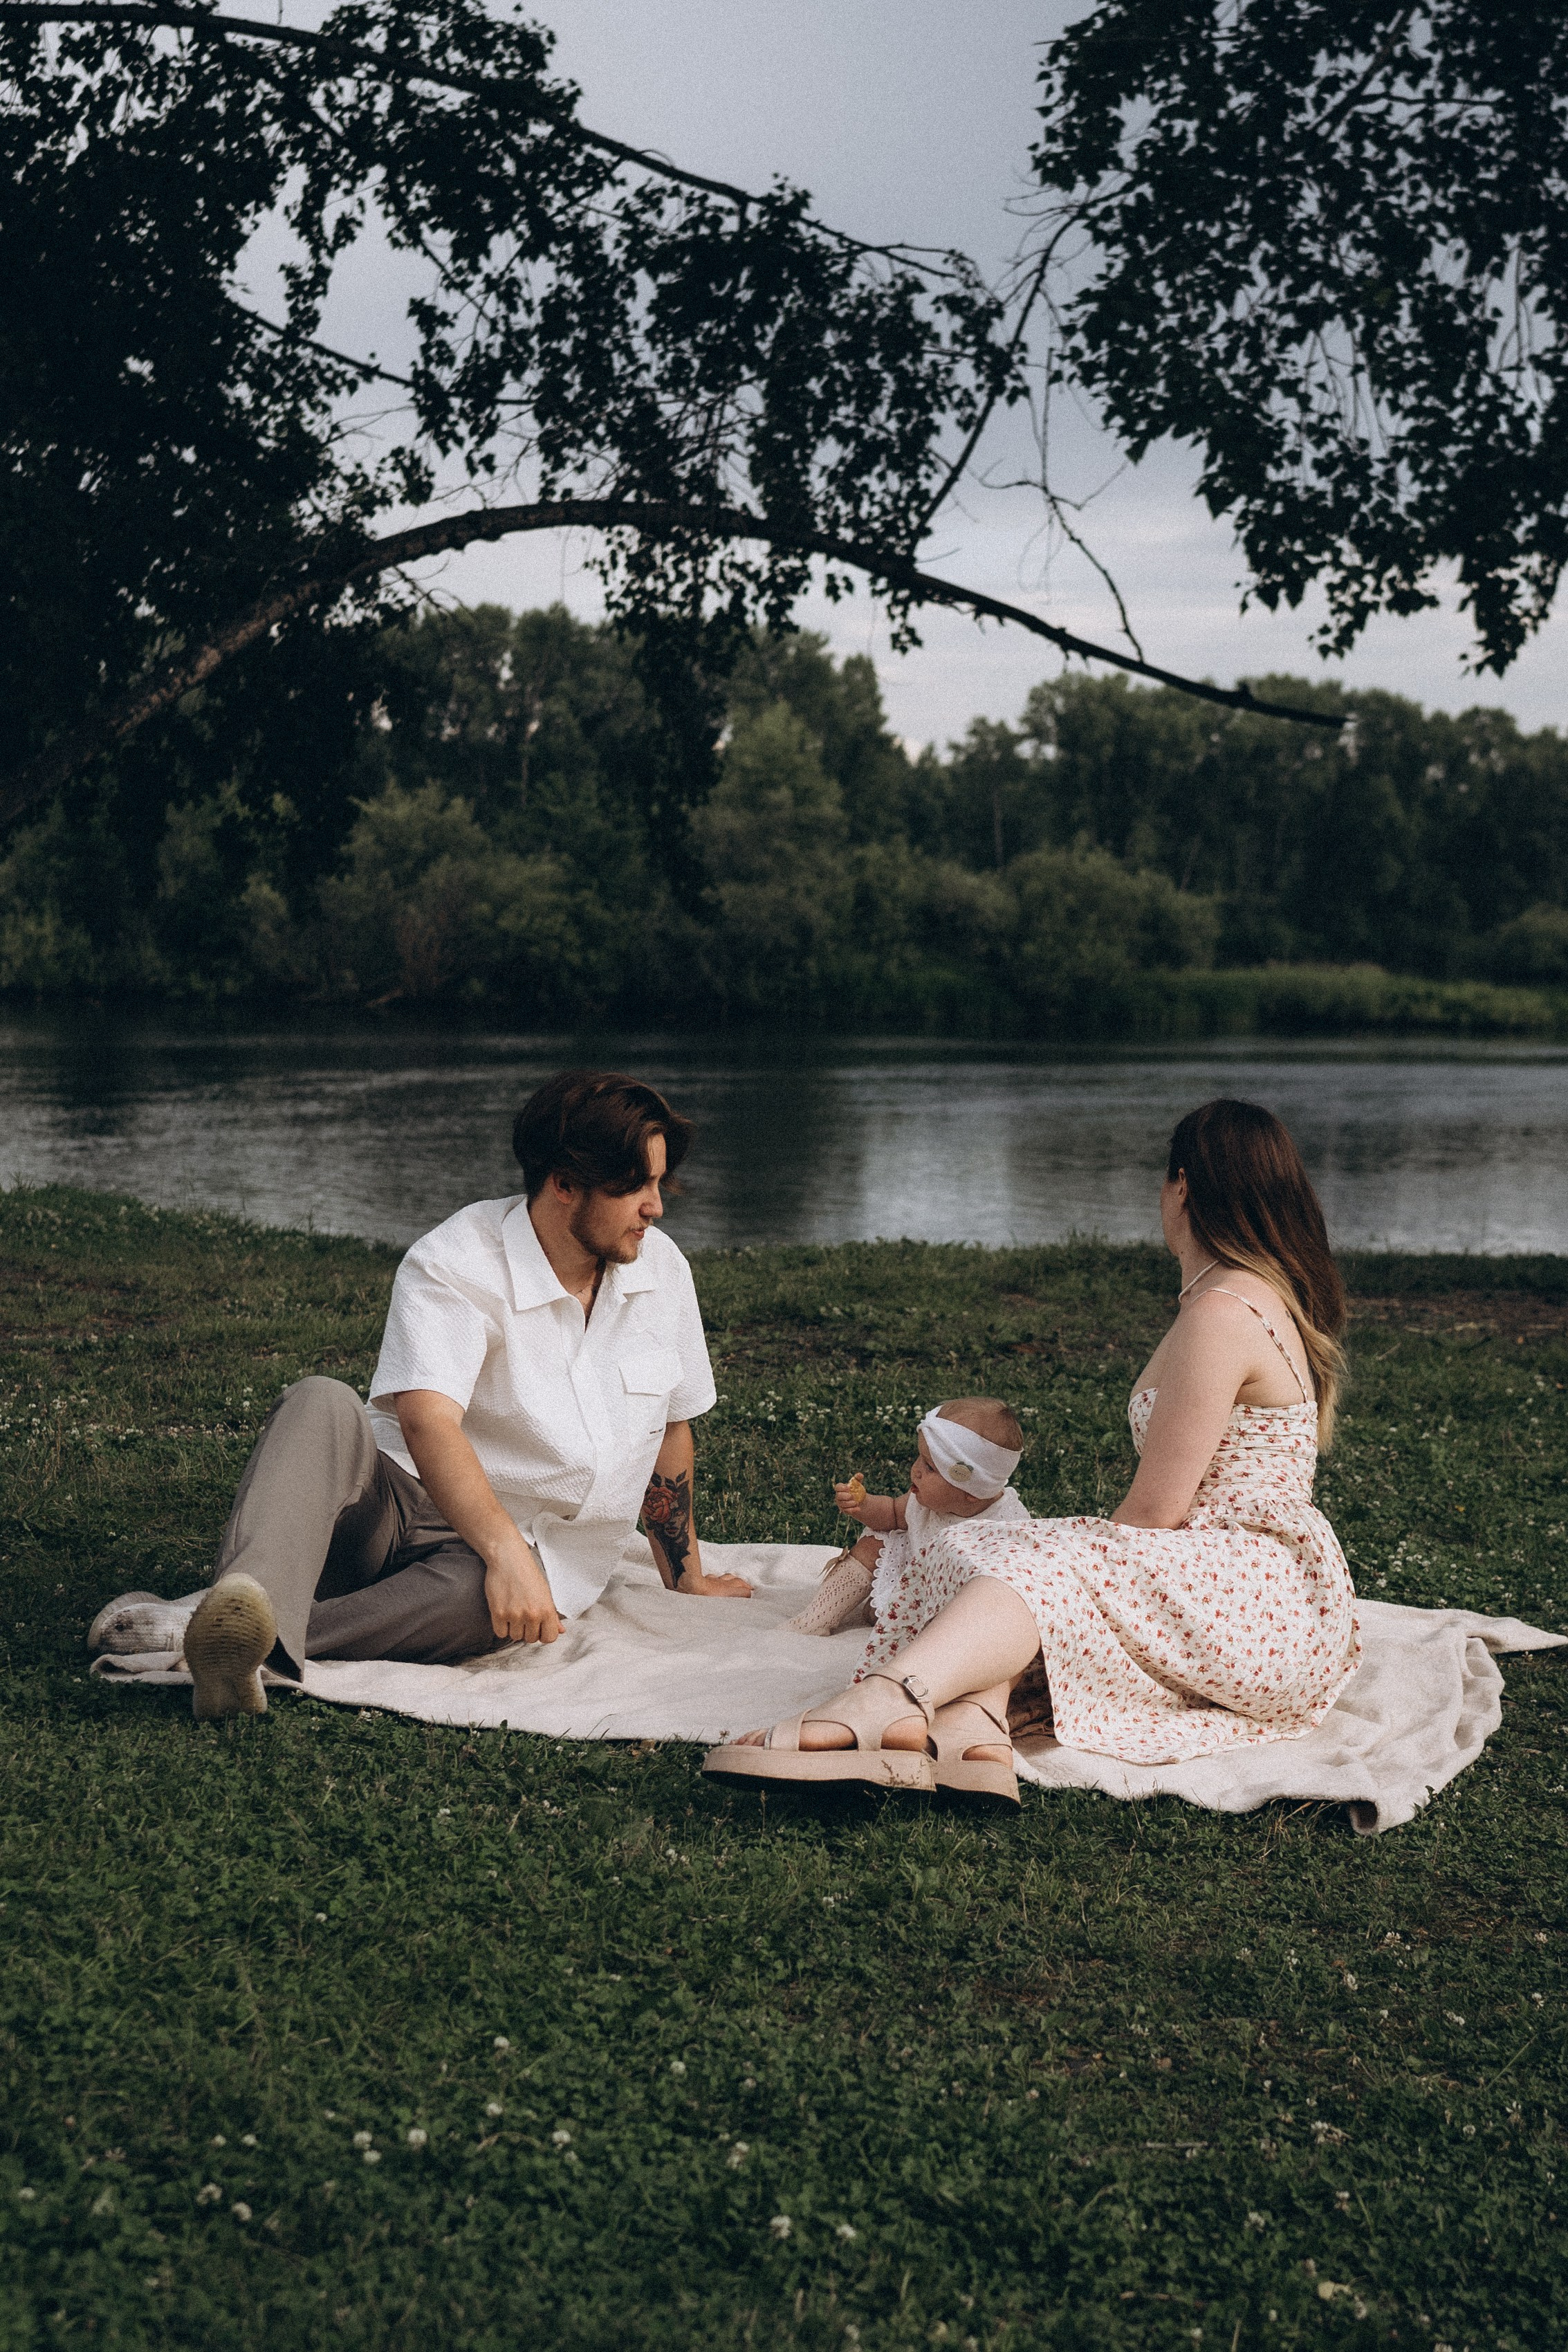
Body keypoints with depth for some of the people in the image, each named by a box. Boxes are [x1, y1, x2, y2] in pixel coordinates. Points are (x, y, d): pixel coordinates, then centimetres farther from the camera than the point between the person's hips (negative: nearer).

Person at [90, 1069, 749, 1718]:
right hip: (395, 1507, -2)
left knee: (471, 1591, -38)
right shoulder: (453, 1265, -12)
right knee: (321, 1404, -34)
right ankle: (245, 1600, -60)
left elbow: (670, 1427, 20)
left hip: (522, 1558, 2)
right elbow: (425, 1419, -29)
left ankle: (222, 1638, -48)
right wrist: (505, 1550, -43)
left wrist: (688, 1579, 27)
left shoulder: (663, 1271, 5)